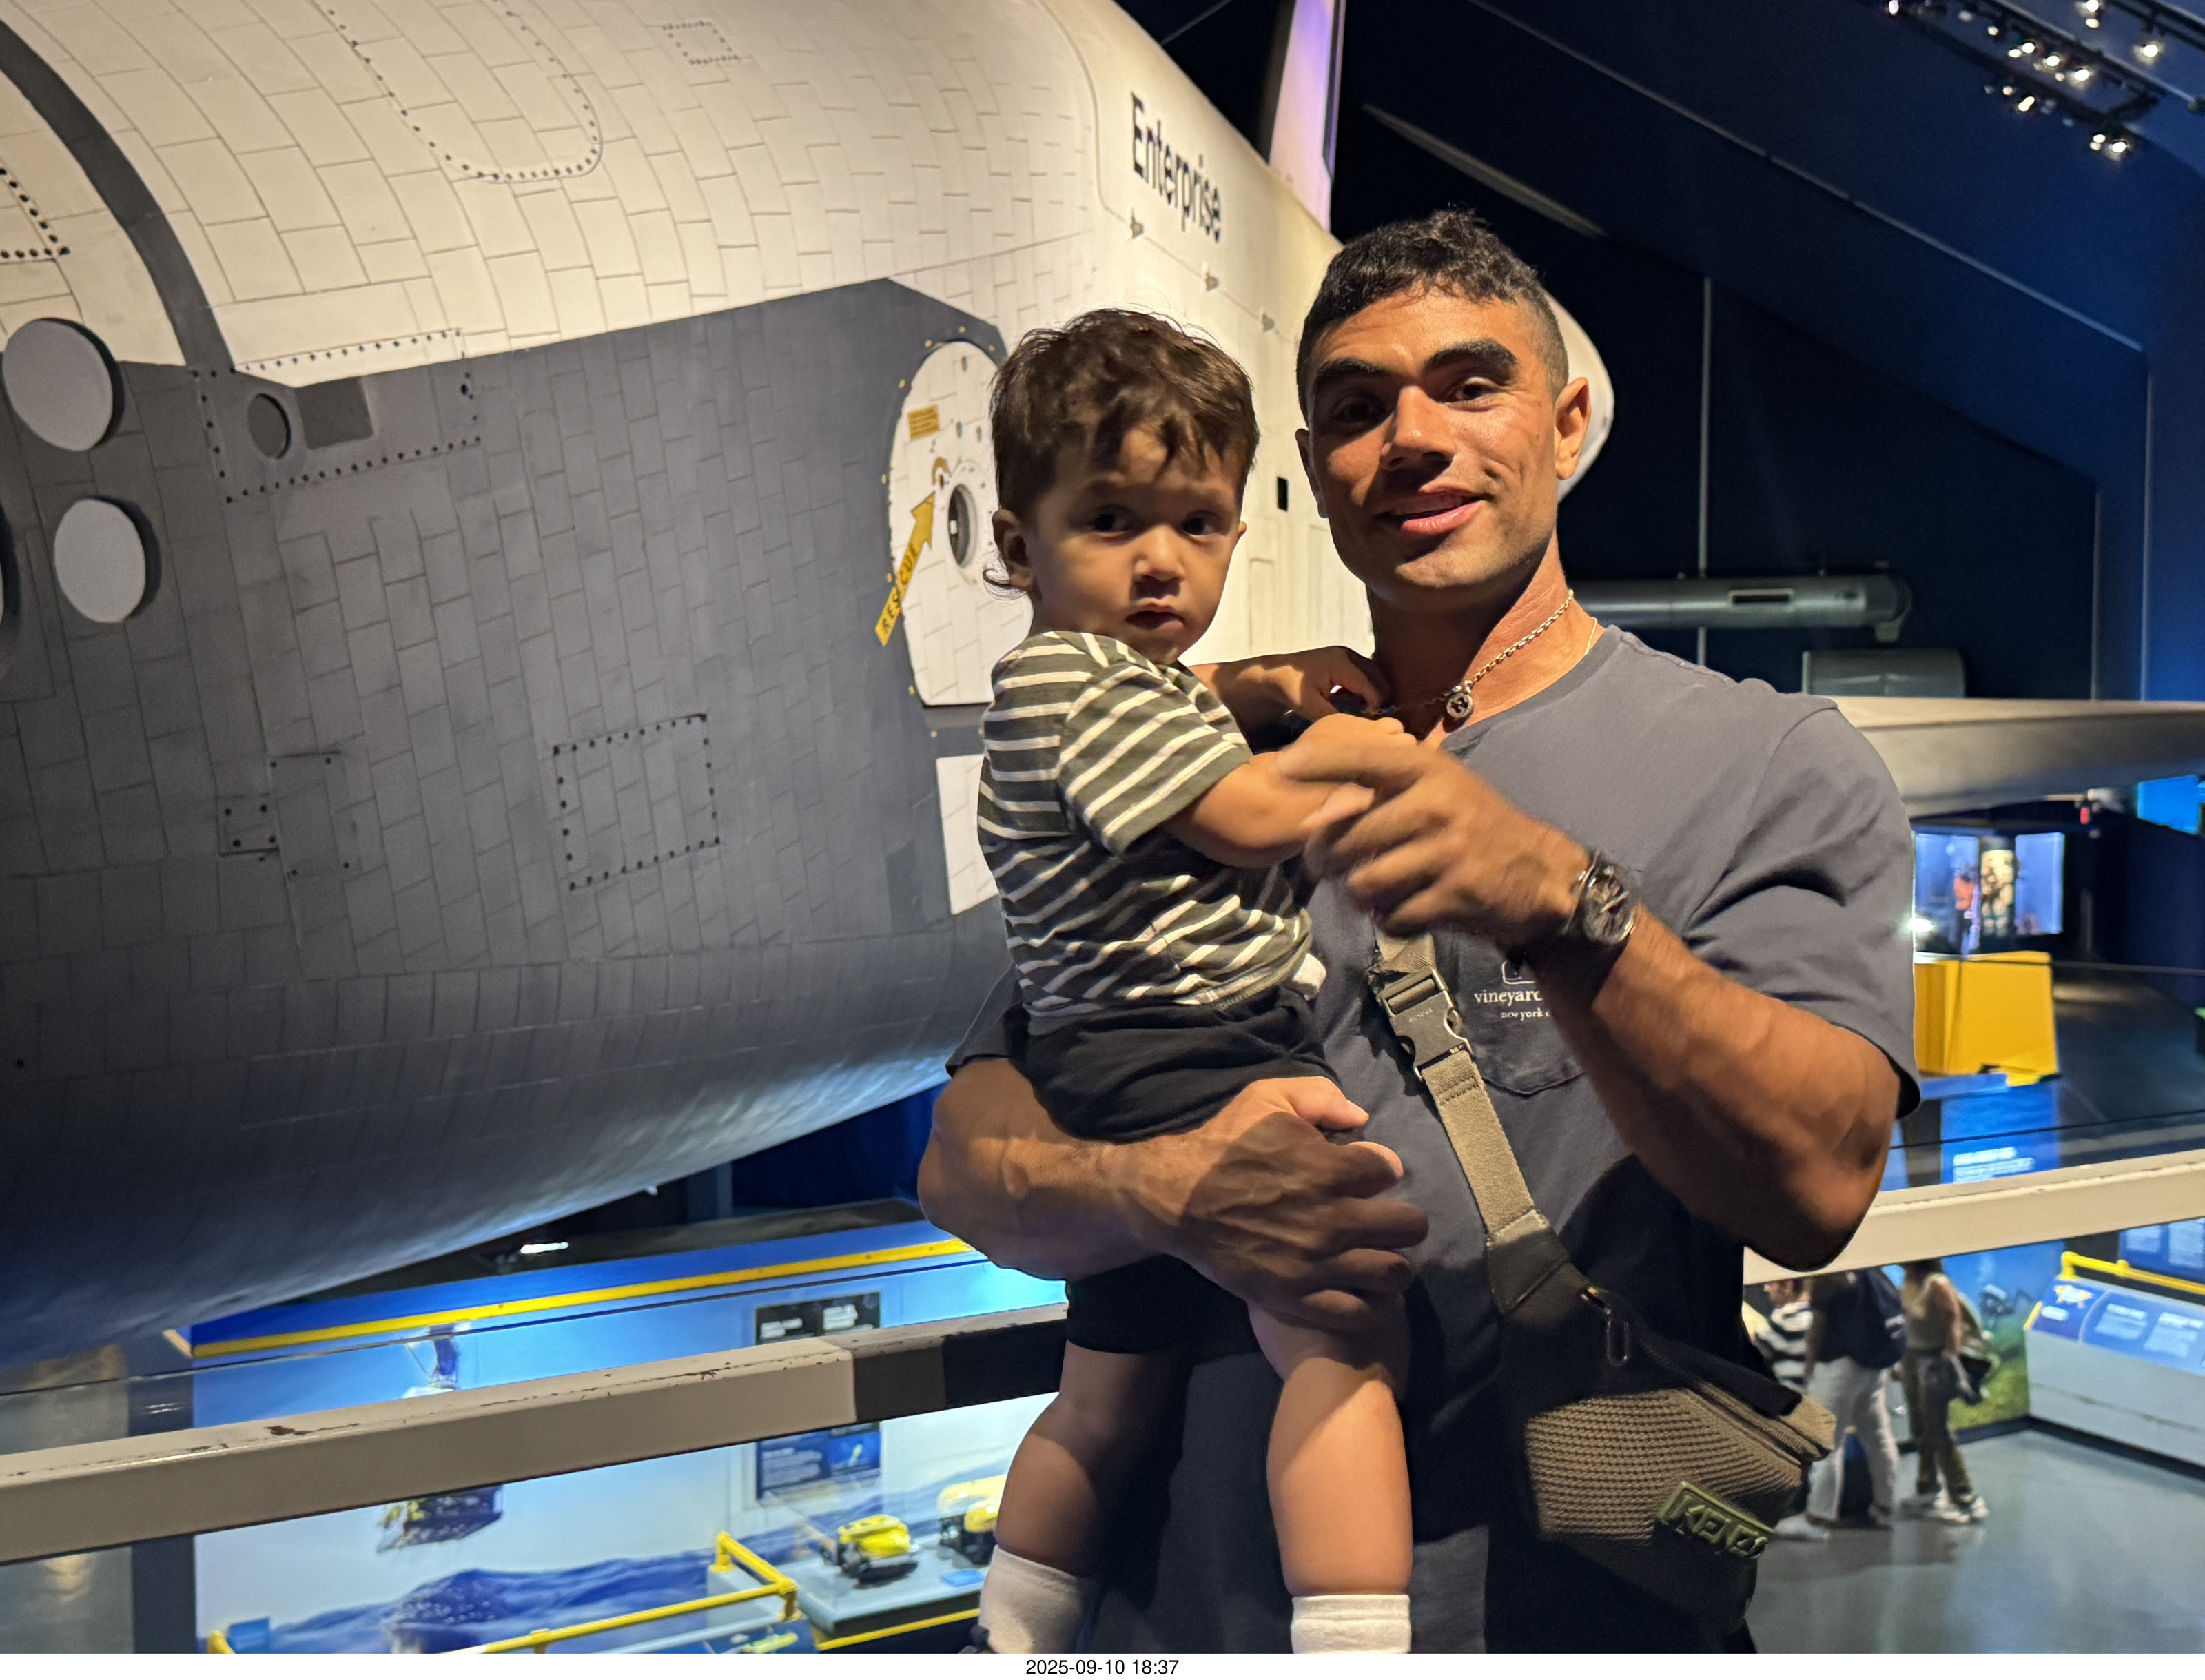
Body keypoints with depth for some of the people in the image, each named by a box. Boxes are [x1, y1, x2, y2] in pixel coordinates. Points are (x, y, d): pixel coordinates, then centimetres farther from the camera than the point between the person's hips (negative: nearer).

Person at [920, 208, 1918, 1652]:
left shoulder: (1779, 765, -4)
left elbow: (1817, 1186, -18)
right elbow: (966, 1160, -1)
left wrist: (1563, 905, -33)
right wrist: (1167, 1195, -21)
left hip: (1575, 1616, -2)